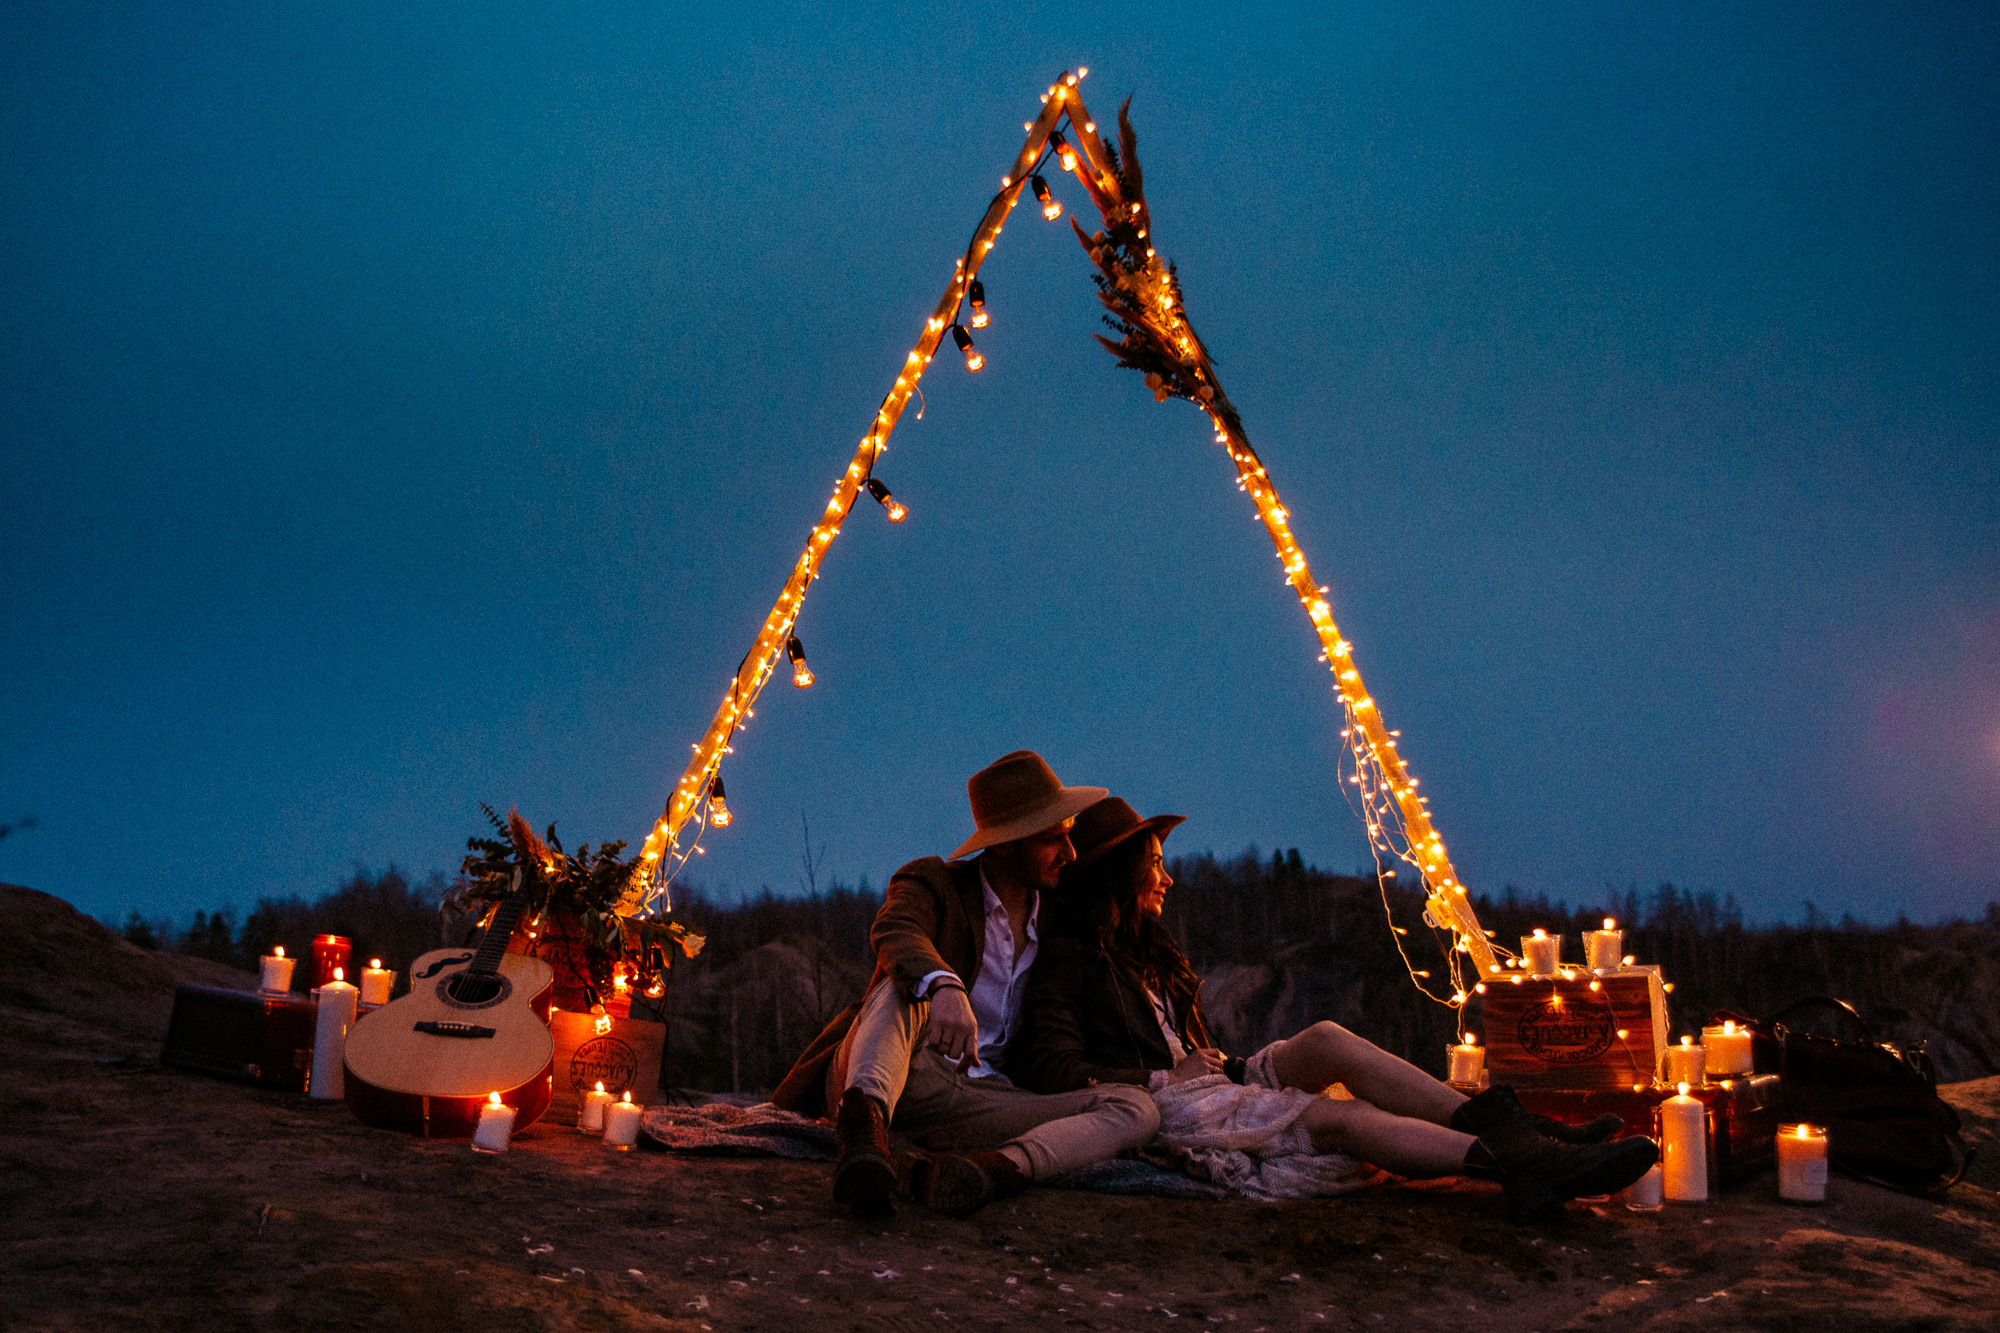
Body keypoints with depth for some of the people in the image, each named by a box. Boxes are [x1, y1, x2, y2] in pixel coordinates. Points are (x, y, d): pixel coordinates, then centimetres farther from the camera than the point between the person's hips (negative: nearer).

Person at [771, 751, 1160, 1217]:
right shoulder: (931, 883, 0)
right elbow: (895, 934, -25)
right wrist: (945, 987, -47)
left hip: (973, 1104, 4)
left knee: (1136, 1108, -19)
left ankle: (997, 1169, -49)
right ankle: (864, 1127, -60)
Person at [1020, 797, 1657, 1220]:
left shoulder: (1148, 951, 25)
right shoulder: (1069, 960, -3)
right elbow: (1056, 1071, -15)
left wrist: (1223, 1066, 2)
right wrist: (1167, 1077, -11)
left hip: (1209, 1085, 8)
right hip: (1161, 1114, -8)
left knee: (1327, 1040, -19)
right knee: (1342, 1117, -26)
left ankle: (1509, 1132, -29)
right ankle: (1519, 1164, -39)